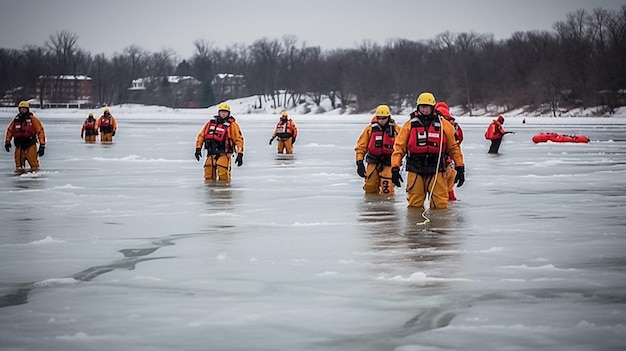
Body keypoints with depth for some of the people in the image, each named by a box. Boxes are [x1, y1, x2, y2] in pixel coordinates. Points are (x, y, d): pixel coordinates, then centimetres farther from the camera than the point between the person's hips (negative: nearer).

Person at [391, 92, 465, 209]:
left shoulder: (444, 125, 6)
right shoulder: (410, 125, 5)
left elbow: (453, 147, 11)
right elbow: (399, 147, 2)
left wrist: (460, 168, 5)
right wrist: (395, 168, -8)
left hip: (436, 169, 0)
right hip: (415, 170, 0)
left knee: (440, 205, -4)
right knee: (414, 205, 1)